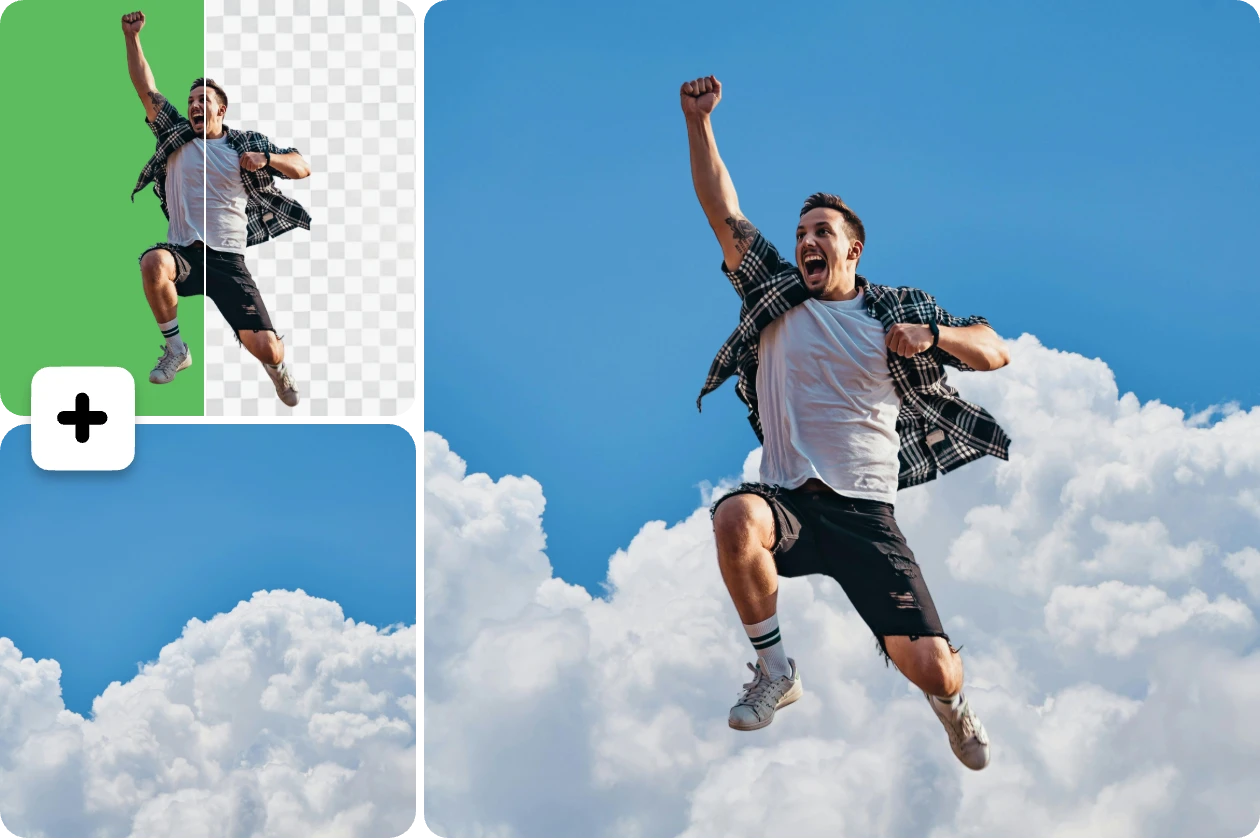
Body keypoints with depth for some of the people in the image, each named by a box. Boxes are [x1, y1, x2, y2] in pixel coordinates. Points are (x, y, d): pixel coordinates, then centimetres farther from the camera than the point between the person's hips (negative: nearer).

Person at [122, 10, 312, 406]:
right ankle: (176, 349, -15)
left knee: (266, 348, -13)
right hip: (182, 252, 1)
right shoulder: (175, 135, 11)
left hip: (229, 260, -1)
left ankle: (276, 364, 30)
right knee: (153, 262, -38)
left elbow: (302, 168, 7)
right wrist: (131, 37, -7)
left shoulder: (247, 143, 8)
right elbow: (146, 89, 4)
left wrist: (266, 159, -12)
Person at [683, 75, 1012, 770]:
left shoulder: (898, 310, 10)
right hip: (787, 501, 0)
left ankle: (950, 700, 31)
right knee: (736, 516, -38)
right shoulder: (775, 295, 11)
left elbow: (995, 352, 9)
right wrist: (698, 121, -6)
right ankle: (776, 673, -14)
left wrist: (932, 335, -11)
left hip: (867, 515, 0)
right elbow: (722, 212, 4)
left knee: (931, 667, -13)